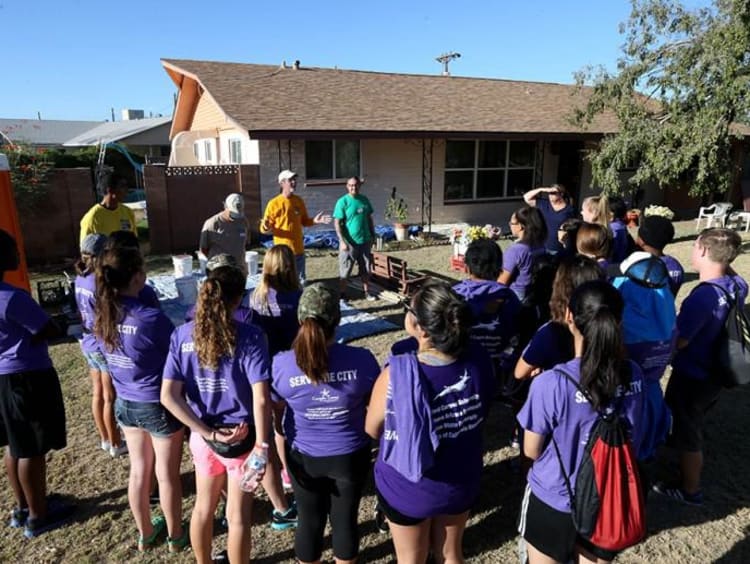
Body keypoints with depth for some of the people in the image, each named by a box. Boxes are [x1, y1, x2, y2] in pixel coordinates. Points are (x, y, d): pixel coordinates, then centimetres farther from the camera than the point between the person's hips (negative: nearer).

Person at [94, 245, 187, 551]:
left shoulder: (102, 316, -7)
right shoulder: (151, 318, -28)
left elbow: (111, 356, 7)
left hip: (125, 403, 6)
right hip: (159, 405, -6)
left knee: (138, 470, 22)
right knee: (167, 474, 14)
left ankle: (145, 533, 41)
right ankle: (175, 535, 34)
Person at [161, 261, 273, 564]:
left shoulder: (182, 335, -7)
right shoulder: (249, 336, -20)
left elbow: (168, 396, -11)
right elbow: (261, 399, -24)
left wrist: (207, 431, -9)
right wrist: (262, 445, -15)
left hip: (202, 436, 4)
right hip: (242, 437, -4)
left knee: (204, 506, 27)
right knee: (238, 516, 15)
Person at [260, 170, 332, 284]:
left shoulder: (299, 201, 4)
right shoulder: (274, 203, -10)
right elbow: (264, 229, -8)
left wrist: (314, 220, -2)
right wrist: (266, 227, -30)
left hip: (298, 249, 5)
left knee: (301, 281, 15)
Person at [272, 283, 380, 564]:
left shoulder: (282, 363, -20)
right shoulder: (362, 359, -23)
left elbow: (275, 411, -4)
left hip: (304, 456, 1)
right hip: (351, 456, 0)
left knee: (310, 521, 22)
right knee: (345, 519, 22)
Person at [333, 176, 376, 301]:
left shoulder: (364, 199, 5)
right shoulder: (343, 201, -11)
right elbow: (337, 223, -13)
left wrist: (373, 235, 13)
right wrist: (342, 241, -19)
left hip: (365, 241, 5)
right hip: (349, 242, -5)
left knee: (366, 268, 13)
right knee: (345, 270, 4)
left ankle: (366, 292, 26)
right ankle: (342, 294, 17)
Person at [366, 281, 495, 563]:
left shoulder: (396, 376, -34)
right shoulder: (478, 361, -22)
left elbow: (372, 430, -15)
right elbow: (480, 414, -2)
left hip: (408, 488, -3)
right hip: (461, 481, 3)